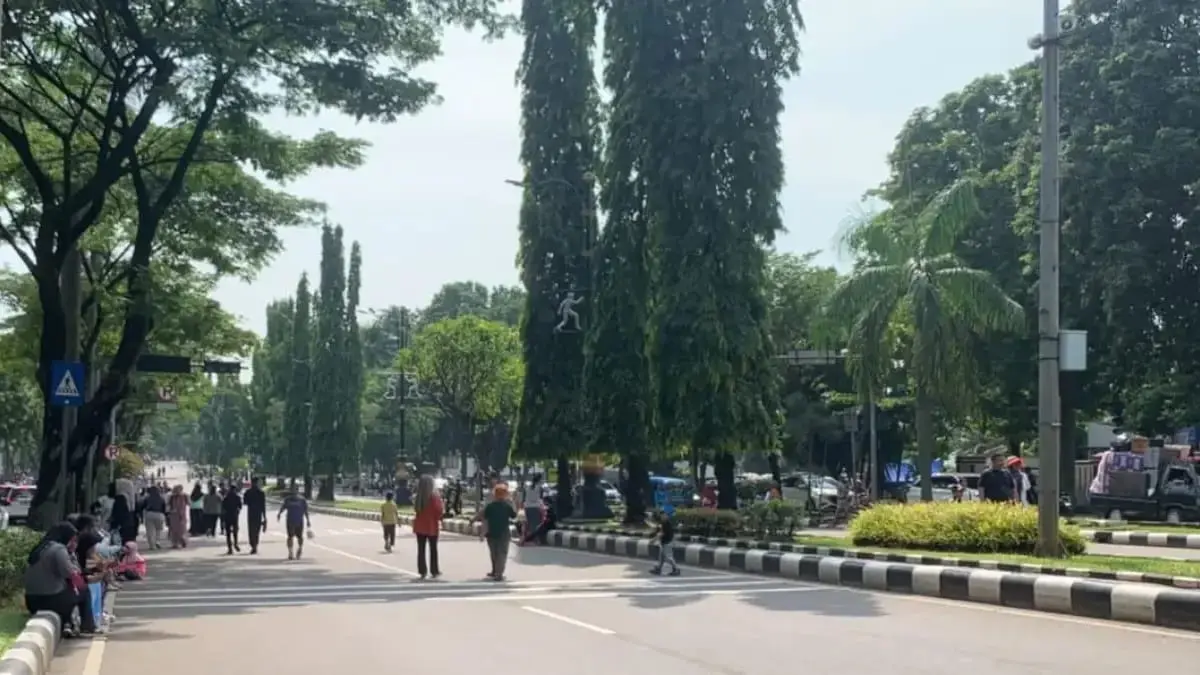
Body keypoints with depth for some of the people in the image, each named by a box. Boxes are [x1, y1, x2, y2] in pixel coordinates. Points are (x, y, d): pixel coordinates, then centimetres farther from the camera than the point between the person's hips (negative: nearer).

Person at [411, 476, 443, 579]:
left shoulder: (418, 497, 2)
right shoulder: (434, 496, -14)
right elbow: (440, 510, -15)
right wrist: (442, 504, 3)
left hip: (420, 525, 4)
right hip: (431, 526, -4)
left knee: (421, 549, 6)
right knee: (433, 549, 7)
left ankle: (422, 571, 5)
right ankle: (434, 571, 10)